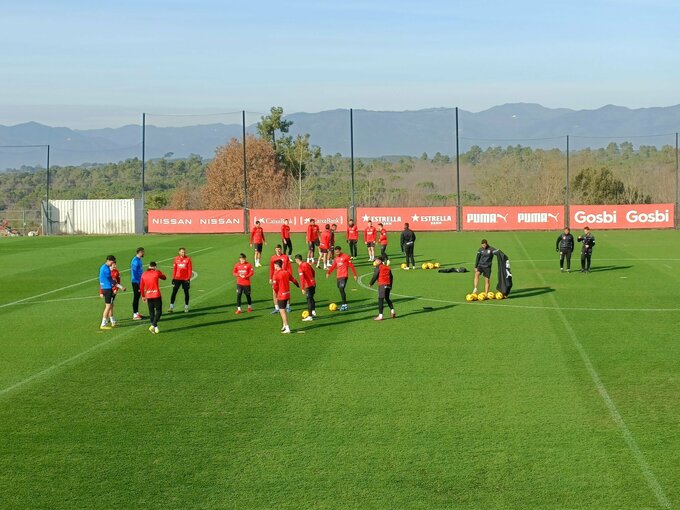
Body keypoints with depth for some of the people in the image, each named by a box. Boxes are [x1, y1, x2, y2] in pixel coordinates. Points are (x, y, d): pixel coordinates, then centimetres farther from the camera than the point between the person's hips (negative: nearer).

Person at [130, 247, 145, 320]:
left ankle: (137, 313, 22)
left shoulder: (139, 260, 10)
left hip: (139, 281, 9)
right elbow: (134, 273, -22)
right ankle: (135, 315, 0)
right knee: (136, 297, -4)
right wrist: (138, 283, -21)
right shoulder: (135, 261, -19)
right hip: (136, 282, -9)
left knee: (138, 297, 14)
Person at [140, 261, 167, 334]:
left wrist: (143, 296, 17)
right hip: (156, 295, -4)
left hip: (148, 296, 4)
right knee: (158, 311, 3)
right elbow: (164, 278, 11)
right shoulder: (156, 273, -6)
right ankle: (153, 325, -12)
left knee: (151, 312, 13)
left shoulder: (144, 274, 4)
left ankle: (155, 327, 14)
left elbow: (141, 287, 7)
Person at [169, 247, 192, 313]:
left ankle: (186, 307, 18)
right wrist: (173, 277, 3)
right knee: (174, 292, -3)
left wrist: (189, 278, -9)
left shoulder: (188, 259, -3)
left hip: (185, 279, -1)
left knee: (186, 293, 7)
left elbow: (190, 269, -3)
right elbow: (174, 268, 7)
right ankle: (171, 307, 0)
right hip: (177, 278, 1)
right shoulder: (176, 259, 4)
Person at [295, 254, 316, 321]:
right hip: (313, 284, 8)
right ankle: (313, 312, 29)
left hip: (308, 286, -8)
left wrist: (302, 288, -20)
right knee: (311, 298, 23)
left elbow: (302, 279, -22)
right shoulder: (307, 264, 8)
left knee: (309, 300, -2)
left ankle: (310, 316, 1)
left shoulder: (300, 268, -17)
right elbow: (313, 272, 19)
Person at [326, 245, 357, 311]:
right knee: (340, 289, 10)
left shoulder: (346, 256, -7)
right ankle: (344, 304, 20)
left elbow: (351, 266, -5)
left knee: (341, 289, -16)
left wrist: (355, 274, -4)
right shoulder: (336, 258, 15)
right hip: (339, 276, 8)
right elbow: (333, 266, 13)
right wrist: (328, 272, -2)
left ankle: (344, 305, -13)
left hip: (344, 275, -8)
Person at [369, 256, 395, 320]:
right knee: (387, 298, 22)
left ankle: (380, 316, -6)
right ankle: (392, 311, 12)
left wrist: (370, 284, 5)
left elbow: (375, 276, -7)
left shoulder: (378, 267, -5)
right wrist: (390, 285, 26)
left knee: (381, 300, -5)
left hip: (382, 285, -6)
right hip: (388, 285, 7)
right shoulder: (387, 267, 15)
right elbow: (391, 277, 17)